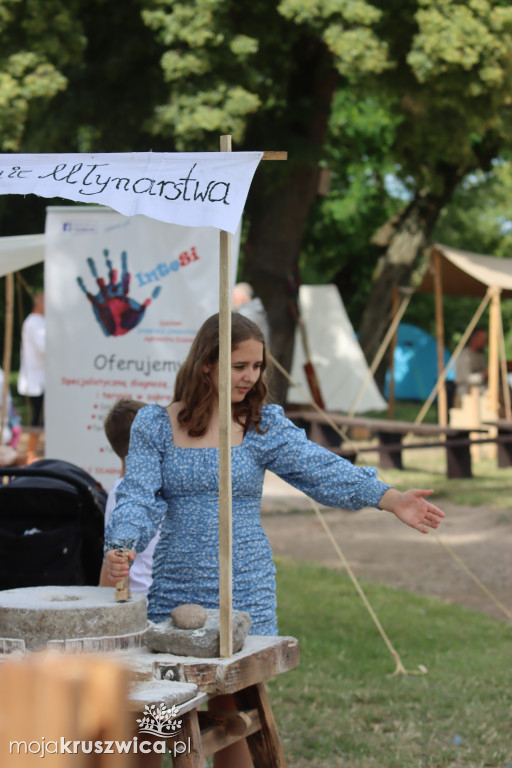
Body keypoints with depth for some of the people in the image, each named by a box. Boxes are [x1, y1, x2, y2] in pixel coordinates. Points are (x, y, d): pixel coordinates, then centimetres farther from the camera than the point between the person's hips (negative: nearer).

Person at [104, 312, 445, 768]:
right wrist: (121, 548, -25)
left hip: (245, 591, 0)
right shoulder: (154, 425, 2)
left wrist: (390, 499, -20)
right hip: (176, 590, 0)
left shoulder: (263, 426, 3)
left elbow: (321, 470, -7)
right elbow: (140, 496, -6)